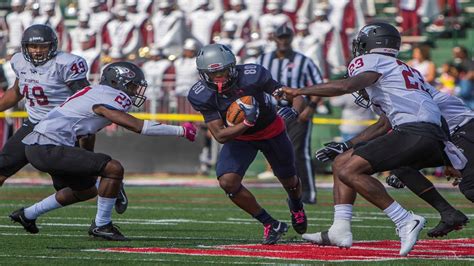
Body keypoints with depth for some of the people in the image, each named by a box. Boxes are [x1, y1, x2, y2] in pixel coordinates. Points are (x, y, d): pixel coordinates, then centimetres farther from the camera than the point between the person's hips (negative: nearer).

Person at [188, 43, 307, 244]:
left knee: (289, 181, 19)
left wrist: (293, 109, -40)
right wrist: (246, 123, -43)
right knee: (228, 182, -20)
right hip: (238, 137, 1)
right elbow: (220, 136, -27)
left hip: (271, 131, -1)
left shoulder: (252, 76, -33)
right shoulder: (202, 95, -27)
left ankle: (296, 205, 58)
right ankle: (271, 225, -2)